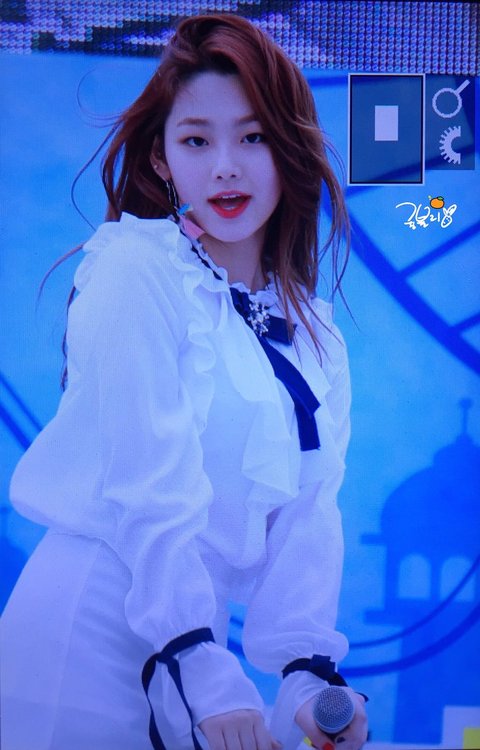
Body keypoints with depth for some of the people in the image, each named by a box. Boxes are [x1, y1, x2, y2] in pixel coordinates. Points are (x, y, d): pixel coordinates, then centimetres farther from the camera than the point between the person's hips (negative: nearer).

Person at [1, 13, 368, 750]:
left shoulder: (312, 330, 8)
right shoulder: (136, 270, -11)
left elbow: (307, 510, 2)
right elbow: (151, 486, -17)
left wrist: (306, 669, -8)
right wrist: (206, 667, -19)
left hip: (199, 637, 6)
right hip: (91, 627, -5)